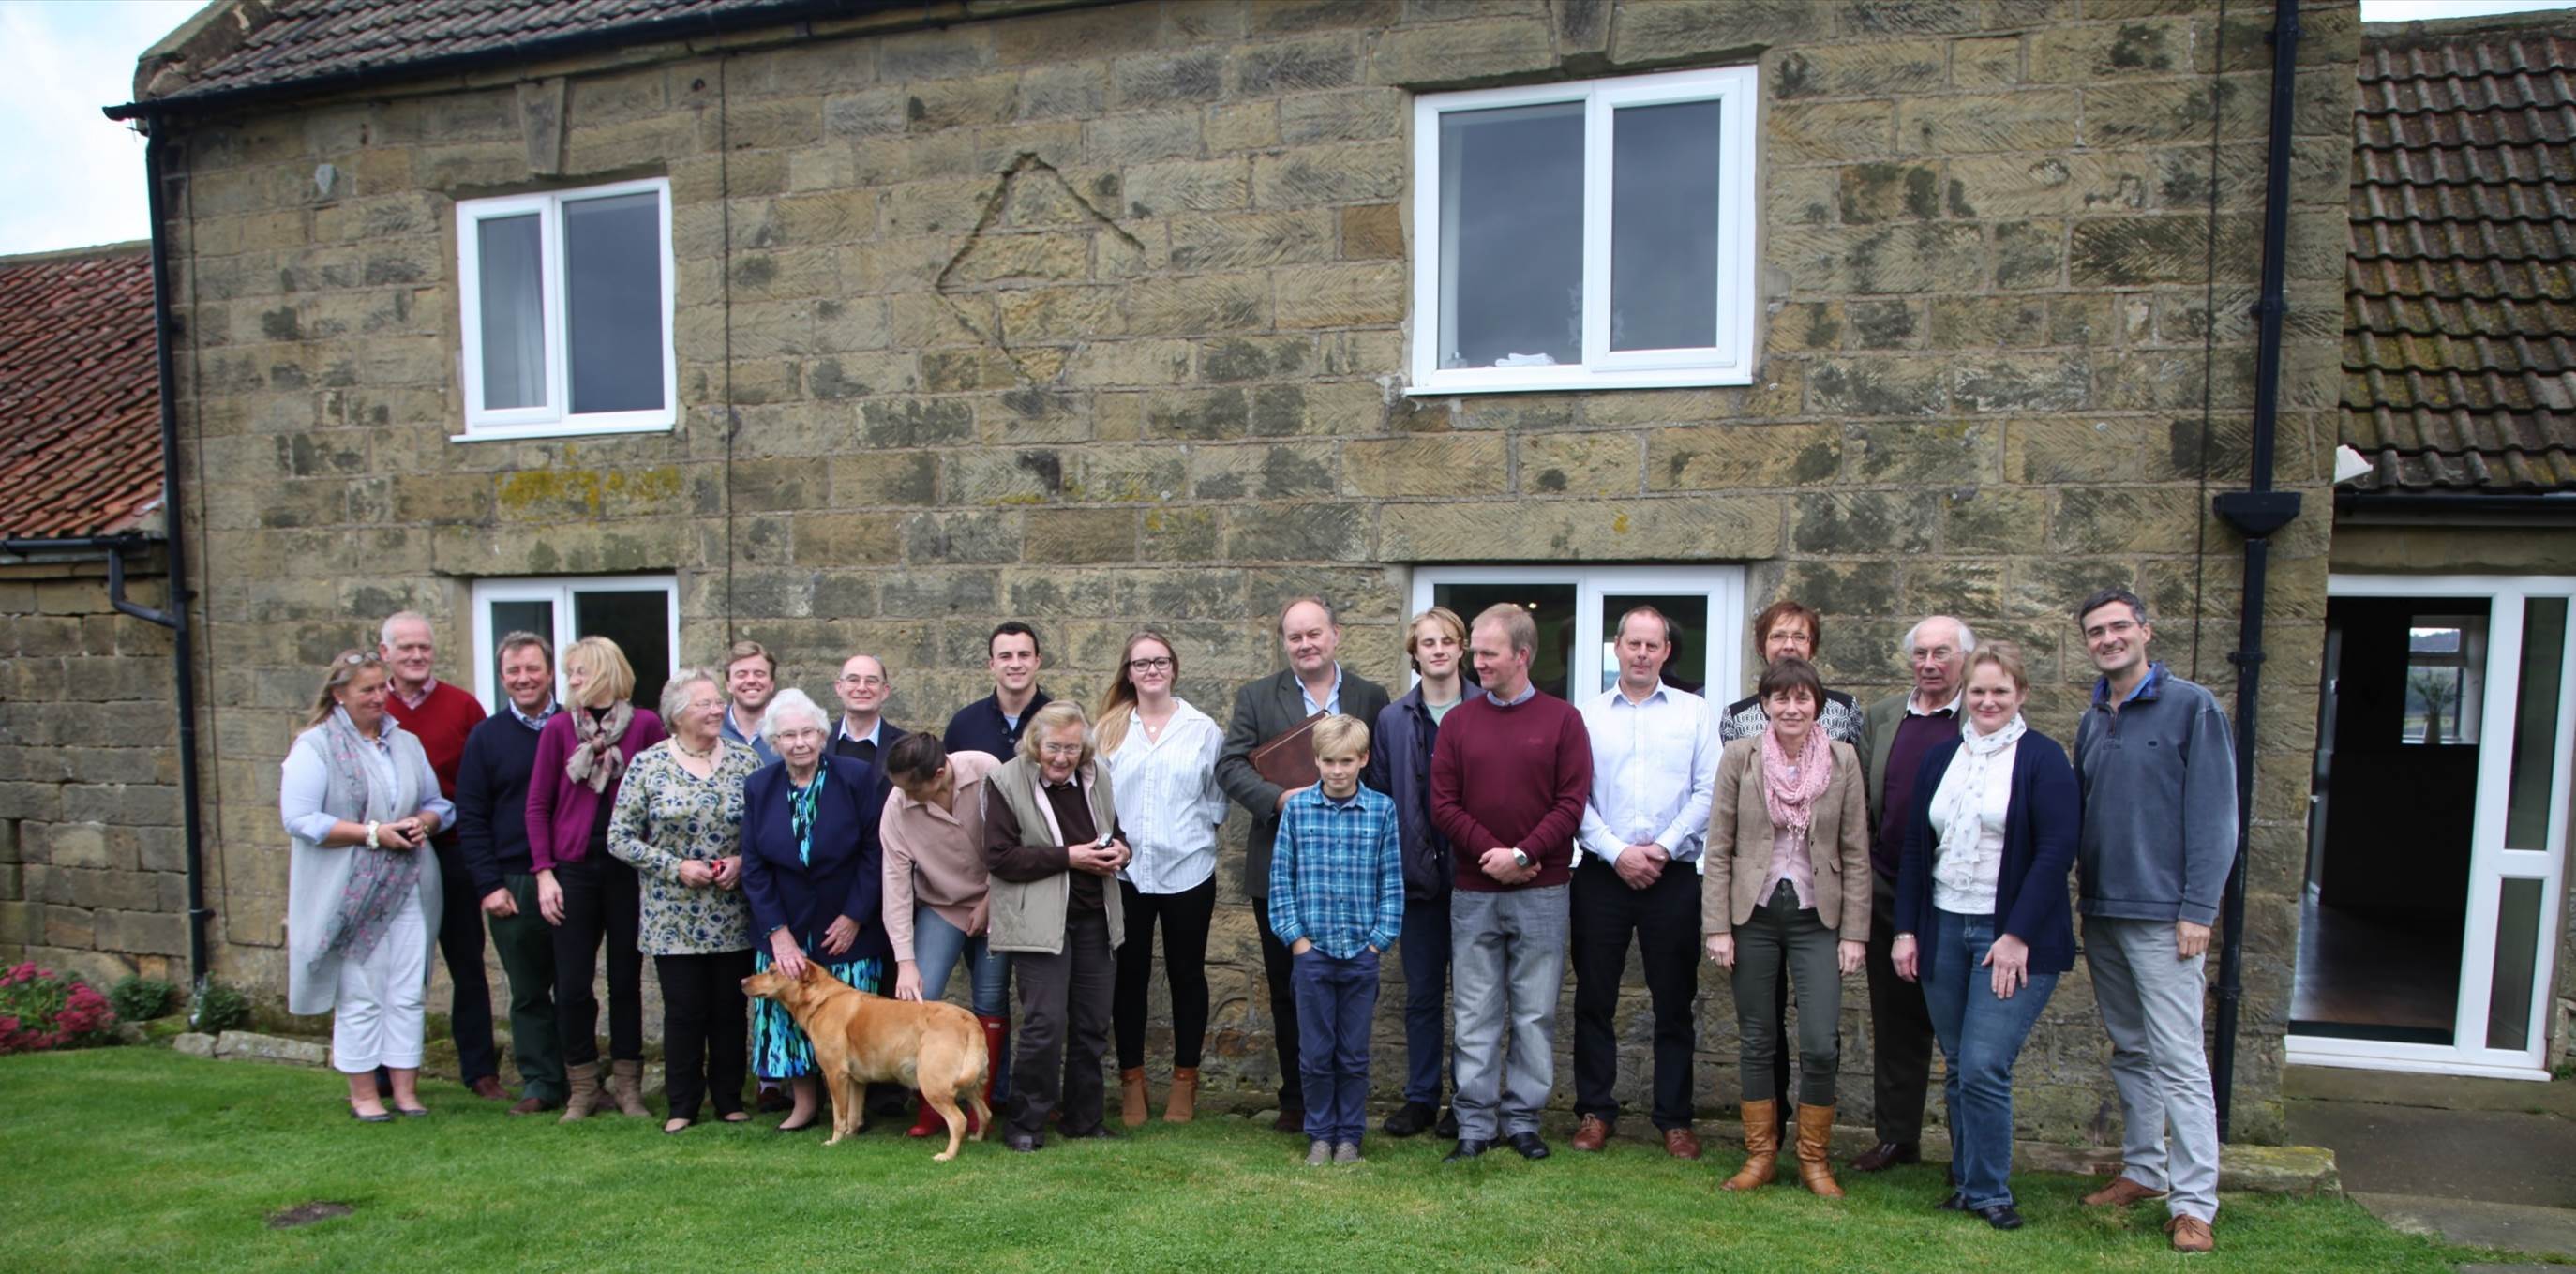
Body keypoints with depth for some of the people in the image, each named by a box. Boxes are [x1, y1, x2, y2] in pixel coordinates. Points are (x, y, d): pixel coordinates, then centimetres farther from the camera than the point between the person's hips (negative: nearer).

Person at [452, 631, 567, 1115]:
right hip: (512, 883, 1)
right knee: (528, 992, 8)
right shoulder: (485, 737, 6)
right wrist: (488, 886, -4)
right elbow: (470, 817, 4)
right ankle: (540, 1083, 19)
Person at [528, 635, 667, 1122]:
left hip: (629, 869, -1)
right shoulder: (558, 728, 0)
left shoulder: (645, 725, -4)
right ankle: (582, 1087, 19)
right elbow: (537, 805, 4)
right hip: (574, 868, 1)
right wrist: (544, 873, -2)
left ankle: (627, 1085, 20)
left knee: (626, 979, 8)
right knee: (572, 985, 4)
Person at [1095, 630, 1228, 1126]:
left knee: (1187, 974, 9)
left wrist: (1193, 831, -5)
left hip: (1187, 870, -1)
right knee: (1130, 976, 9)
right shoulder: (1107, 730, 5)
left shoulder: (1204, 729, 2)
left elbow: (1217, 799, 5)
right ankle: (1131, 1080, 22)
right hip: (1124, 871, 1)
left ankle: (1185, 1080, 22)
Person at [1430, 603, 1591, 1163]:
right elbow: (1443, 804, 1)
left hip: (1541, 892, -1)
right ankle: (1475, 1124, 15)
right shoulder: (1458, 722, 6)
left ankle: (1523, 1120, 19)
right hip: (1473, 893, 1)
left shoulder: (1562, 719, 1)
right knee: (1476, 1016, 6)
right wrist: (1490, 852, -11)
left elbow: (1571, 803, -5)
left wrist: (1522, 854, -14)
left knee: (1535, 1014, 7)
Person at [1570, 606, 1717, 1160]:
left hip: (1673, 875, 0)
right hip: (1602, 873, 0)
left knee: (1674, 1001, 6)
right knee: (1594, 998, 6)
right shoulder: (1588, 715, 6)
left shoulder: (1693, 712, 7)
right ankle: (1595, 1110, 19)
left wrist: (1663, 847, -10)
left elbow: (1708, 792, 0)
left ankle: (1675, 1118, 18)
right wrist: (1616, 852, -10)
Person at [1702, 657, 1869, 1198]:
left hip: (1817, 916, 0)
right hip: (1753, 914, 0)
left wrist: (1854, 932, -2)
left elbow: (1856, 854, 2)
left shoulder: (1843, 760, 0)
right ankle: (1760, 1154, 24)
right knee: (1756, 1042, 8)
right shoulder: (1739, 757, -3)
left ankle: (1814, 1158, 17)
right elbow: (1718, 849, -2)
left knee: (1821, 1047, -4)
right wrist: (1717, 926, -6)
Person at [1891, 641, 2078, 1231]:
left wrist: (2018, 935, -15)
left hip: (2014, 936, -5)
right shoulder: (1940, 757, 10)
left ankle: (1987, 1191, 9)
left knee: (1984, 1068, -8)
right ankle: (1968, 1181, 24)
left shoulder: (2042, 758, -5)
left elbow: (2057, 849, -11)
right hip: (1943, 928, 5)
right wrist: (1906, 929, 6)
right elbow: (1914, 846, 11)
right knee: (1957, 1069, 11)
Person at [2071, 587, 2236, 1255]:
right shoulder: (2093, 720, 13)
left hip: (2163, 916, -6)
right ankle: (2143, 1170, 27)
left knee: (2177, 1060, -5)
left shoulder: (2191, 706, -6)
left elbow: (2214, 816, -10)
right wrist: (2083, 900, 12)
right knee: (2129, 1051, 15)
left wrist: (2198, 909, -14)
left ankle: (2194, 1202, 2)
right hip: (2101, 913, 7)